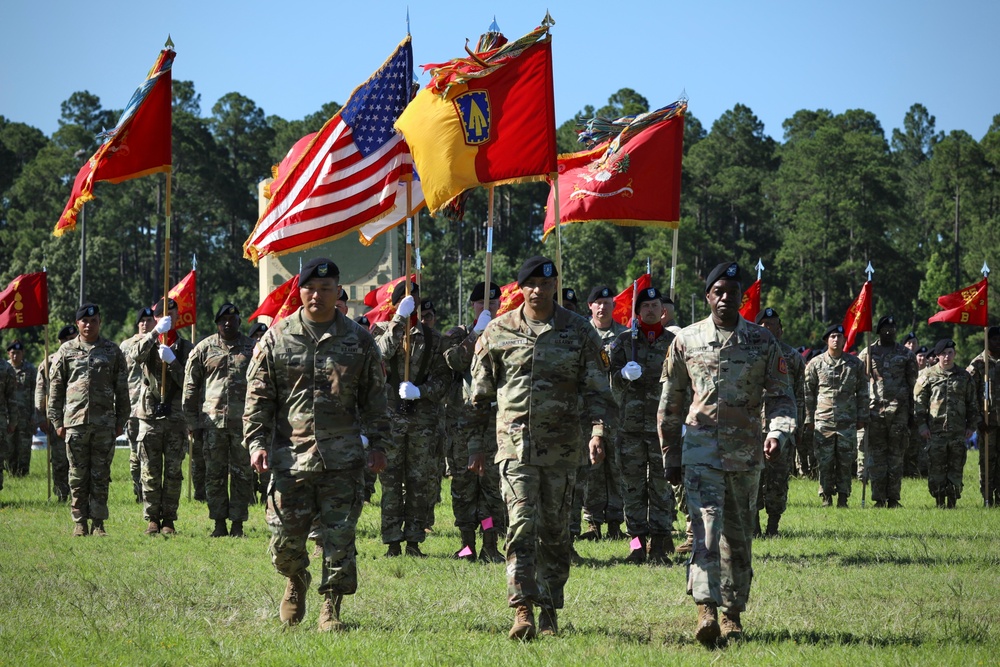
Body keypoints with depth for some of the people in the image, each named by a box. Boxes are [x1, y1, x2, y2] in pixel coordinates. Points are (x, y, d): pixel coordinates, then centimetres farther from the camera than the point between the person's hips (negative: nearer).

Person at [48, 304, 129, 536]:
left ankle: (98, 522, 6)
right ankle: (80, 522, 7)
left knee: (101, 476, 1)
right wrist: (56, 421, 2)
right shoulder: (66, 351, 7)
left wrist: (121, 421, 6)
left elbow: (122, 389, 10)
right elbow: (55, 388, 7)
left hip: (105, 422, 0)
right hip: (75, 421, 0)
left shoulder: (113, 351, 8)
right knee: (78, 475, 2)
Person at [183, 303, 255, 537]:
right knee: (215, 474, 3)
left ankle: (238, 524, 8)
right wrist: (192, 420, 4)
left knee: (242, 474, 2)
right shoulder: (204, 349, 7)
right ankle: (219, 524, 10)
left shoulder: (253, 348, 8)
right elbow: (190, 387, 9)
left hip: (243, 421, 0)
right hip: (213, 421, 0)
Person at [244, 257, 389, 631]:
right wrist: (256, 442, -2)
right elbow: (258, 396, 7)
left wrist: (377, 444, 6)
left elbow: (375, 399, 12)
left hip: (343, 458, 0)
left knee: (340, 538, -4)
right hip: (290, 456, 0)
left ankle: (331, 608, 7)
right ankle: (297, 582, 31)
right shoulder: (276, 339, 6)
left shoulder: (359, 341, 7)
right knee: (285, 539, 1)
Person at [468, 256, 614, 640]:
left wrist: (598, 430, -11)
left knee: (555, 532, 5)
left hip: (561, 446, 1)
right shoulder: (498, 332, 6)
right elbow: (480, 394, 11)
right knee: (521, 525, -12)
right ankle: (523, 611, -16)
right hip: (514, 444, -1)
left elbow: (597, 389, 4)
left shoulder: (579, 332, 4)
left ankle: (550, 612, 15)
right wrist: (477, 444, 9)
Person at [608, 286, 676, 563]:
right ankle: (638, 541, 7)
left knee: (662, 486, -1)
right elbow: (613, 382, 0)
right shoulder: (623, 341, 7)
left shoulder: (674, 342, 8)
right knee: (633, 485, 2)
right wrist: (624, 375, -22)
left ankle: (659, 546, 2)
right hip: (630, 424, 1)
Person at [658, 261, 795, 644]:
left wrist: (779, 432, -15)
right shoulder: (686, 341, 4)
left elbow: (781, 396, 4)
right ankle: (706, 609, -26)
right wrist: (670, 457, 11)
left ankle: (732, 613, 19)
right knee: (707, 529, -16)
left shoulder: (762, 342, 4)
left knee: (738, 537, 9)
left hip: (746, 453, 2)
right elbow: (670, 403, 11)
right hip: (701, 450, -1)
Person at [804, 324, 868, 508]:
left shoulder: (855, 364, 7)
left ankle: (843, 498, 8)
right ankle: (826, 498, 5)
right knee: (824, 462, -2)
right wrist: (809, 420, 4)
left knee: (845, 462, 1)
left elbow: (863, 392, 11)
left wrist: (862, 417, 6)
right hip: (823, 421, 0)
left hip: (848, 422, 1)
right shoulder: (815, 364, 5)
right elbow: (808, 394, 8)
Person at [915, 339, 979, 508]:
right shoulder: (928, 377, 4)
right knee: (936, 468, -2)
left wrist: (972, 426, 8)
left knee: (956, 468, 1)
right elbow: (919, 402, 4)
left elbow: (973, 404, 14)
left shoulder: (965, 377, 10)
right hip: (935, 430, -1)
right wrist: (922, 425, -3)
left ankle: (952, 502, 8)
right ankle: (939, 502, 5)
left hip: (958, 431, 2)